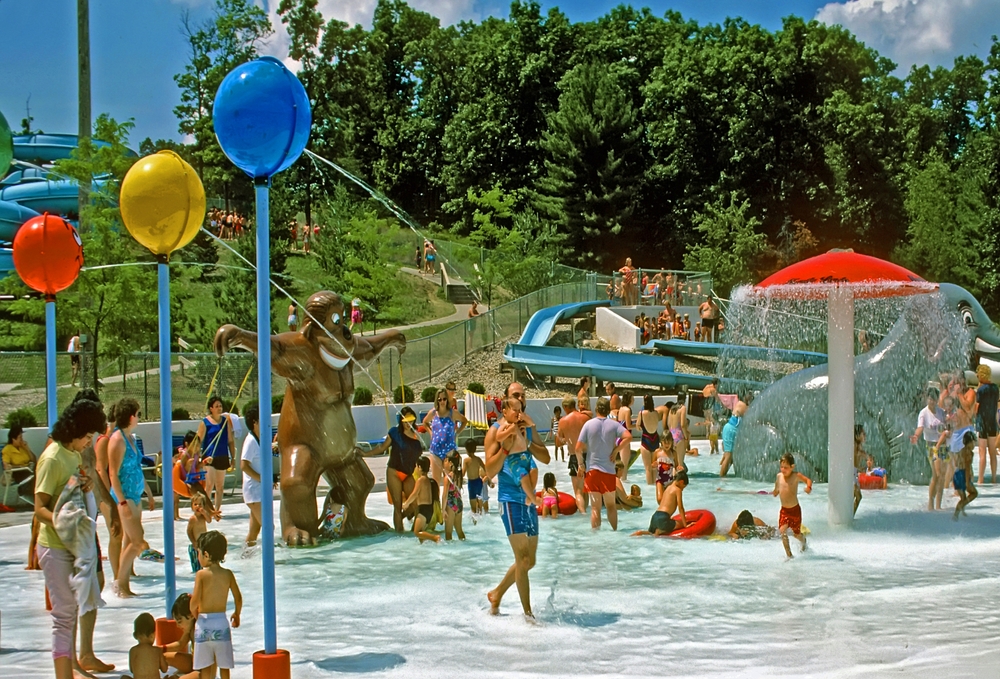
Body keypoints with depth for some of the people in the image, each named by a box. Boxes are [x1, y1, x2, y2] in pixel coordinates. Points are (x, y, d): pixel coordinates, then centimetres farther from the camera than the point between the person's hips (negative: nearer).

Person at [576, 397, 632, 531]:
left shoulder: (589, 424, -3)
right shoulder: (613, 424, -1)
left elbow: (578, 448, -5)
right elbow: (628, 437, -17)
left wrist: (581, 463, 10)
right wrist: (616, 450, -5)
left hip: (592, 470, -1)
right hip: (609, 469, 1)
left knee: (595, 507, 1)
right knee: (611, 505, 14)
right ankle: (615, 531, 17)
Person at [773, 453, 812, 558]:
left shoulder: (796, 476, -14)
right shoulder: (779, 476, 0)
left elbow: (808, 479, -28)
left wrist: (809, 487, -45)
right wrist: (774, 492, -5)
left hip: (795, 510, -3)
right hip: (784, 510, 3)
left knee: (796, 533, 13)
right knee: (783, 531, -18)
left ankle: (804, 541, 50)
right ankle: (789, 555, -7)